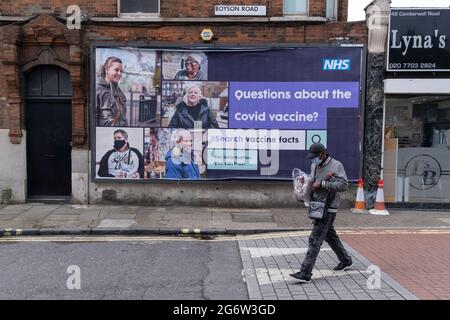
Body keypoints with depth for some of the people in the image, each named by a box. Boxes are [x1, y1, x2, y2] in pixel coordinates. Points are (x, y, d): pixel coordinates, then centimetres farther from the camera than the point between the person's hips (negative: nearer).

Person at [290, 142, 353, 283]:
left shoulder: (336, 165, -13)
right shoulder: (314, 166, 9)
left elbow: (343, 185, -23)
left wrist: (322, 184, -25)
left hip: (328, 209, -9)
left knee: (315, 240, -11)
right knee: (330, 236, 22)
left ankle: (305, 273, -11)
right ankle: (345, 260, 42)